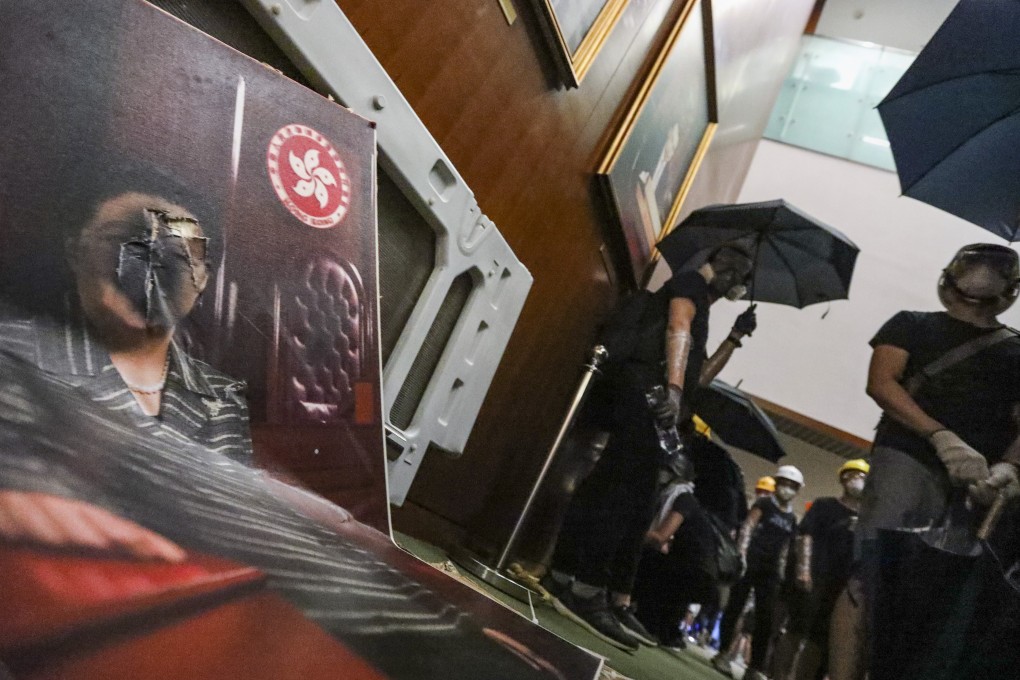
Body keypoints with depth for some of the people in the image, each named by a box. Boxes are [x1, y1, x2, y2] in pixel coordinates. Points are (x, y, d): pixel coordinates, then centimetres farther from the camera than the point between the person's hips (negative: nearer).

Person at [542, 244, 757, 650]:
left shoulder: (699, 307, 35)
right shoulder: (691, 283, 9)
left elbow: (699, 375, 32)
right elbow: (677, 331, -11)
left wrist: (736, 337, 30)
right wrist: (673, 388, -25)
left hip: (650, 404, 10)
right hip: (641, 388, -10)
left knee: (636, 504, 5)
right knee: (624, 487, -19)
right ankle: (586, 590, -22)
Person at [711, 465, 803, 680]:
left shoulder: (792, 519, 15)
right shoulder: (764, 503, 2)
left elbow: (784, 549, 17)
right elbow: (747, 527, -8)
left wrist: (781, 574, 10)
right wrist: (741, 553, -21)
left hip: (771, 571, 5)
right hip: (750, 563, -5)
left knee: (765, 619, 1)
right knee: (735, 607, -3)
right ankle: (723, 653, 6)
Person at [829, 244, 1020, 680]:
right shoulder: (912, 325, 17)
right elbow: (881, 383, 1)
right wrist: (942, 438, -14)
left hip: (979, 483, 3)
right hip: (909, 460, -3)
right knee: (869, 575, -15)